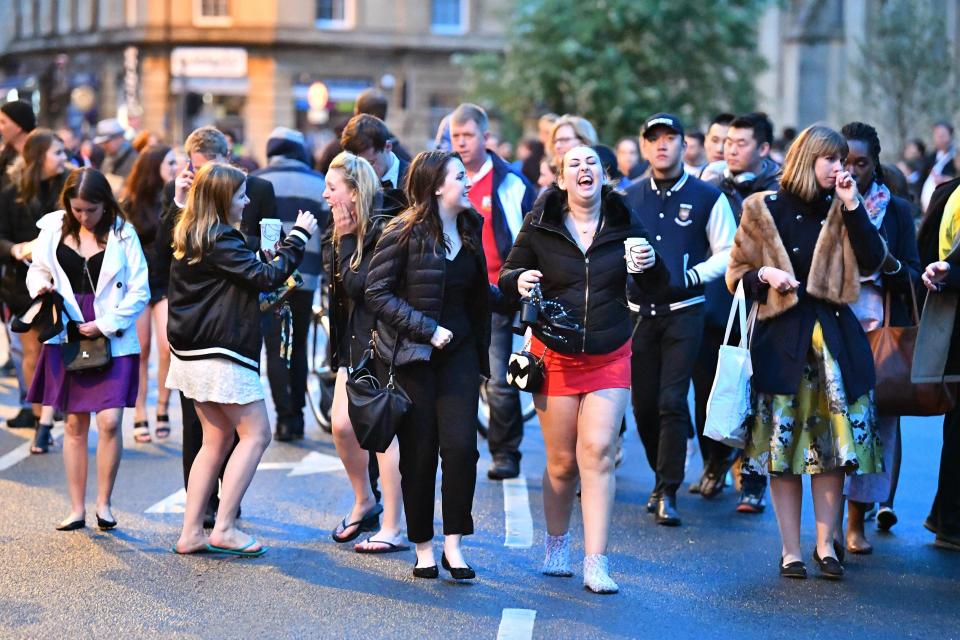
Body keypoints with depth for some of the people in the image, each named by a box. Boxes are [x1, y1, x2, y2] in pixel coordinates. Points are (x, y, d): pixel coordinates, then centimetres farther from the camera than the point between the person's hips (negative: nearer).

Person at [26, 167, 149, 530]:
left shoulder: (122, 233, -5)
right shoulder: (53, 228, 2)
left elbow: (140, 291, -4)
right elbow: (37, 269, 16)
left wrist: (106, 324, -11)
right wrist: (42, 288, -7)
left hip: (113, 341, -2)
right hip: (68, 336, 2)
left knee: (110, 421, -10)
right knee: (75, 423, 6)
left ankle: (103, 503, 4)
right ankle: (77, 509, 12)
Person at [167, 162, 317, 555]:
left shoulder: (189, 236, 12)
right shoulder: (220, 239, -17)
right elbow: (265, 276, -19)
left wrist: (268, 253, 8)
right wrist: (298, 236, -12)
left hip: (193, 353, 10)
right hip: (219, 355, -10)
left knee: (217, 439, 15)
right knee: (256, 434, -2)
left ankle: (191, 532, 13)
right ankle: (224, 528, -4)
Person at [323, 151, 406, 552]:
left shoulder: (383, 232, -16)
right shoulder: (341, 236, 10)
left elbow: (359, 286, -23)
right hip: (354, 344, 8)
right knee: (341, 424, 2)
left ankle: (393, 529, 1)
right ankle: (365, 503, 23)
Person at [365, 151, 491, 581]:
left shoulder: (469, 229, 9)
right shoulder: (404, 233, -9)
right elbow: (378, 293, -12)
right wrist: (427, 329, -16)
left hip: (459, 352, 4)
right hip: (411, 356, -4)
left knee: (460, 446, -8)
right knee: (419, 453, 1)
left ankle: (453, 545, 0)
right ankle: (423, 548, 14)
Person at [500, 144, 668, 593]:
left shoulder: (624, 222, 0)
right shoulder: (539, 226, -3)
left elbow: (657, 287, 8)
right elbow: (508, 276, 6)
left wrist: (651, 265, -15)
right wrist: (519, 280, -17)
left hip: (609, 358, 0)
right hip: (554, 356, 0)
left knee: (598, 452, -10)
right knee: (562, 462, 5)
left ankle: (596, 563, -7)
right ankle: (556, 544, 28)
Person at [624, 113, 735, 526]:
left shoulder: (707, 198, 1)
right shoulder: (629, 198, 10)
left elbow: (727, 254, 3)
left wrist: (692, 276, -10)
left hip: (683, 312, -4)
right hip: (639, 313, 4)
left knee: (672, 401, -12)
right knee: (643, 403, 7)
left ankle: (667, 493, -7)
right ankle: (663, 478, 26)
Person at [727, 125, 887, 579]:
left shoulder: (840, 210, 8)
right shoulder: (762, 210, 3)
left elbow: (873, 262, -4)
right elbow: (737, 273, 7)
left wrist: (852, 206, -9)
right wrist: (765, 275, -13)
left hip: (833, 332, 2)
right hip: (780, 336, -2)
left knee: (833, 442, 0)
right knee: (782, 444, 0)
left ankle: (825, 544, 9)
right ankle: (790, 550, 7)